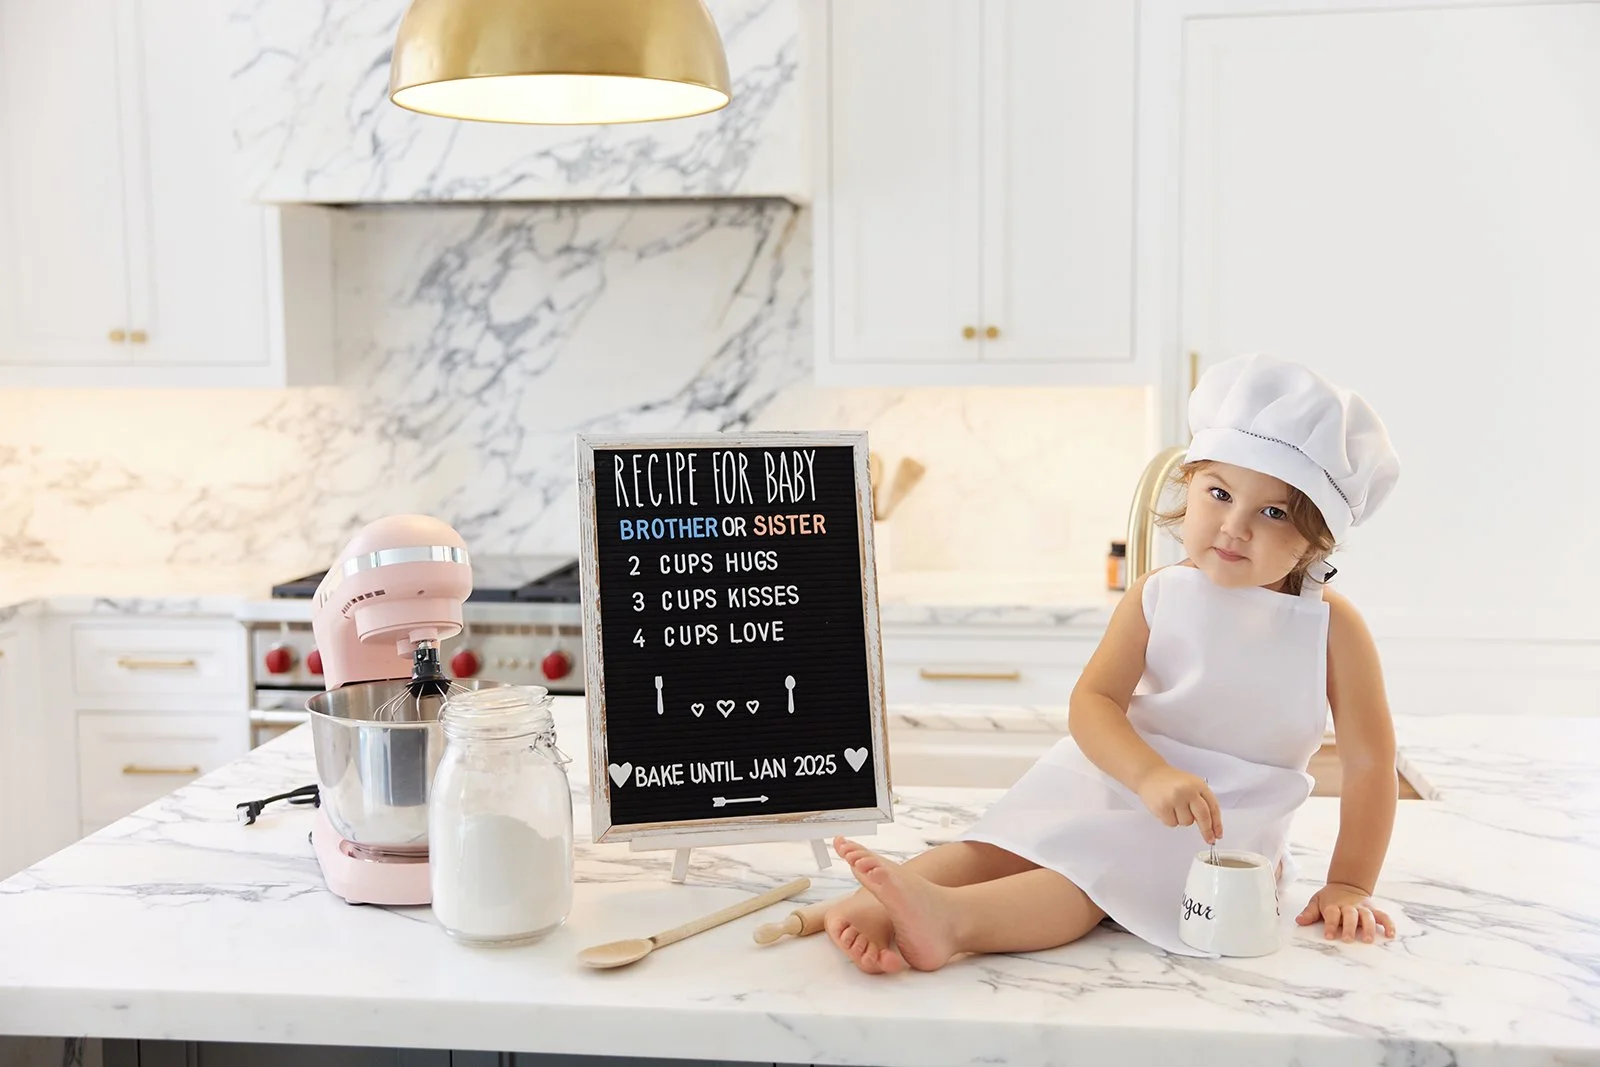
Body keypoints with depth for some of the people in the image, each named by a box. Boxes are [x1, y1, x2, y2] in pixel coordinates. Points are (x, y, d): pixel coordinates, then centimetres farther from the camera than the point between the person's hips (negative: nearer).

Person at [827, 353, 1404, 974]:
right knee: (1010, 838, -24)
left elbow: (1369, 762, -3)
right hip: (1115, 778, 3)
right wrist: (1151, 774, -32)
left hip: (1227, 823, -3)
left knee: (1096, 868, -32)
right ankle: (872, 906, -41)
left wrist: (1349, 885, -8)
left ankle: (950, 919, -51)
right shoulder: (1157, 598, -1)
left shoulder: (1330, 626, -5)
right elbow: (1093, 702, -12)